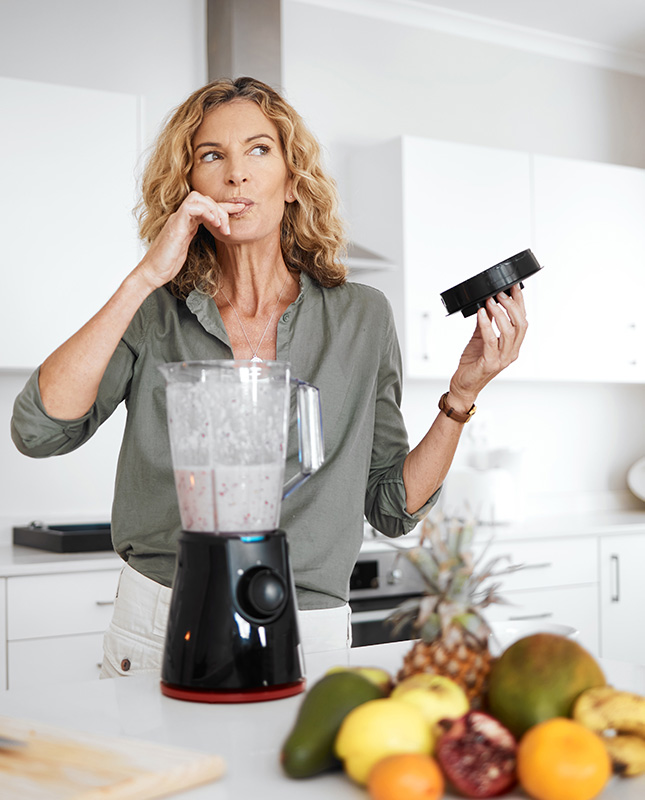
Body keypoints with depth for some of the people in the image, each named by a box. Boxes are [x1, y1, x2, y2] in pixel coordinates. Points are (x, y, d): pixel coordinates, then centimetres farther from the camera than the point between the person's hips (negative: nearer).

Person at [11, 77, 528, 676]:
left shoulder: (361, 318, 2)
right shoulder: (155, 316, 1)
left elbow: (394, 507, 5)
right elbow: (37, 431, -15)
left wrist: (463, 392, -8)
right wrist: (144, 278, -15)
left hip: (307, 633, 0)